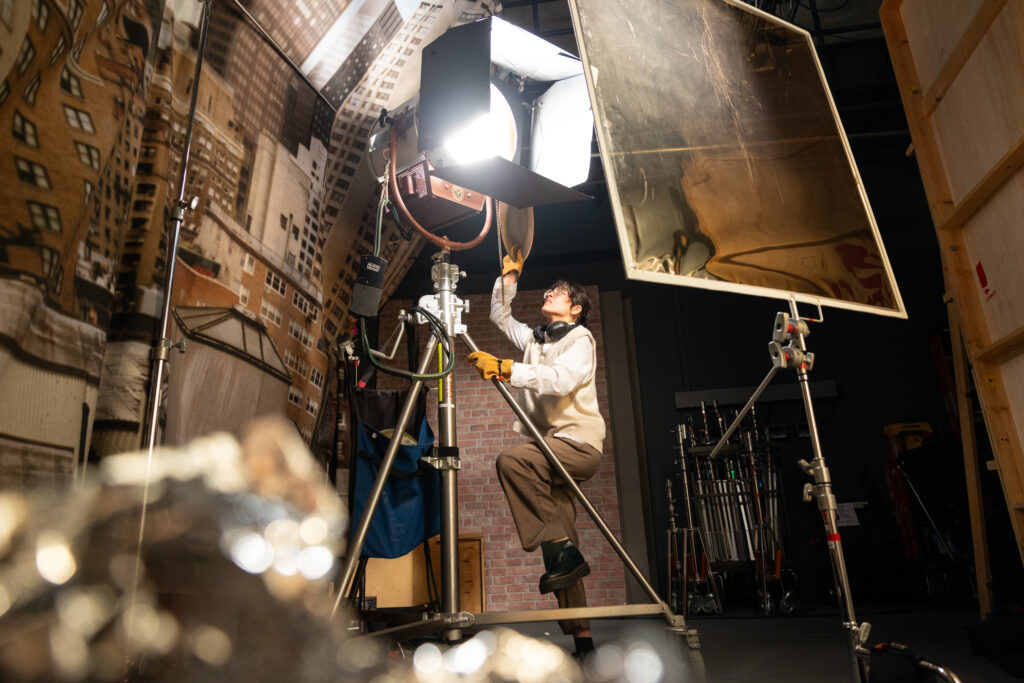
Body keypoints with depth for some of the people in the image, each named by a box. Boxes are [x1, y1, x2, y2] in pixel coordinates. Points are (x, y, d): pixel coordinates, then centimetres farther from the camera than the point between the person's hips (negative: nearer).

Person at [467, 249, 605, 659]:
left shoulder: (580, 339, -1)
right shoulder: (534, 339, 21)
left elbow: (560, 379, -20)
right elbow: (500, 315, 30)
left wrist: (506, 370, -27)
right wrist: (510, 275, 20)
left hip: (579, 443, -7)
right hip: (551, 449, 7)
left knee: (512, 461, -32)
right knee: (561, 556, 1)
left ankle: (562, 549, -25)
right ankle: (581, 635, 6)